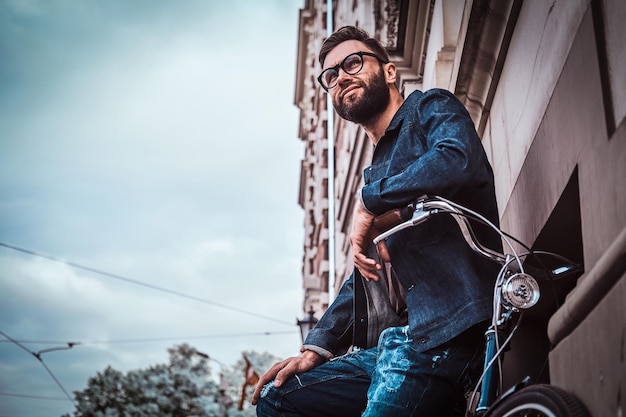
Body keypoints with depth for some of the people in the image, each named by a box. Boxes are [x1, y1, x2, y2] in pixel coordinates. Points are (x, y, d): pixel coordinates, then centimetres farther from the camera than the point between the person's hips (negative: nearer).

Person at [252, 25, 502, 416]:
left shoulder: (429, 107, 6)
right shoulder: (376, 174, 29)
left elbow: (457, 160, -20)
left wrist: (370, 202, -9)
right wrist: (317, 348, 14)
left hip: (439, 332, -9)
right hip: (388, 345, 9)